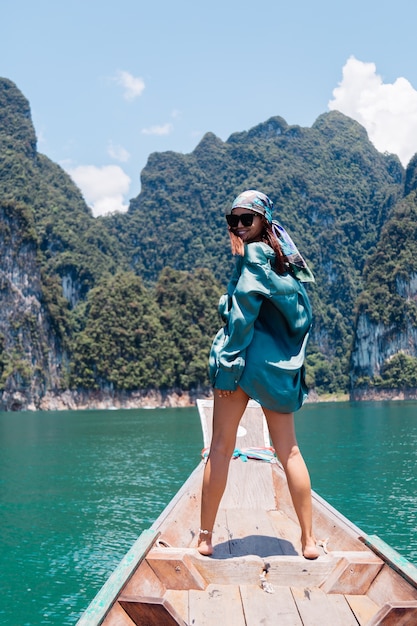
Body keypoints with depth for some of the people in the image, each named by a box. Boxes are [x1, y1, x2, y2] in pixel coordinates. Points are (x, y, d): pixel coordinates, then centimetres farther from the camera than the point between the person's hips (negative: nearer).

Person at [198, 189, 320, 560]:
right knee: (289, 450, 8)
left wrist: (227, 363, -14)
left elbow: (243, 314, -13)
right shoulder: (285, 258, 17)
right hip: (279, 364, 7)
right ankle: (309, 540, 7)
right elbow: (301, 317, 16)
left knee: (221, 447, -1)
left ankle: (206, 537, 2)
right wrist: (292, 361, 16)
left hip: (247, 357, -7)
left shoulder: (253, 254, -4)